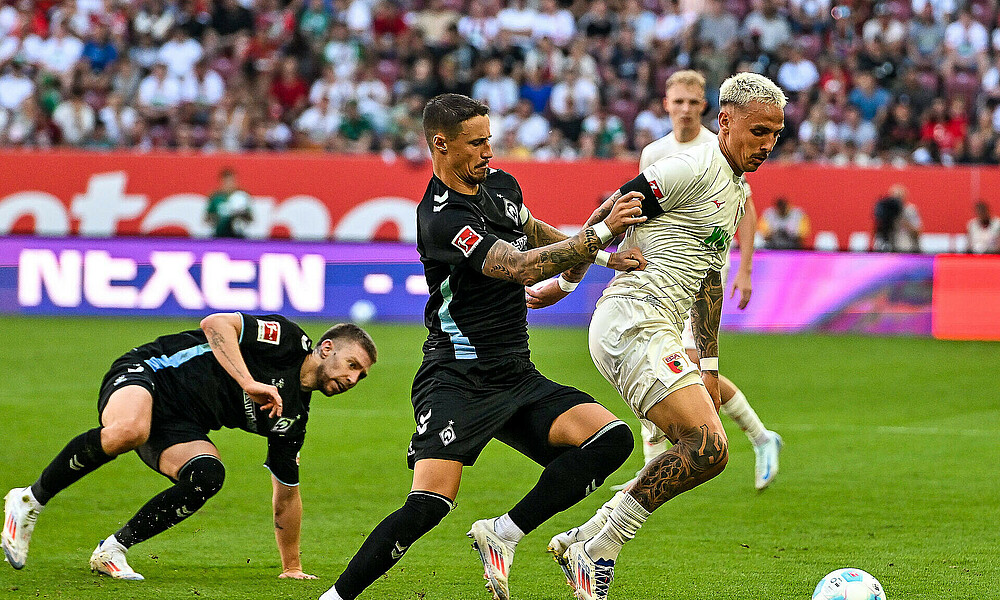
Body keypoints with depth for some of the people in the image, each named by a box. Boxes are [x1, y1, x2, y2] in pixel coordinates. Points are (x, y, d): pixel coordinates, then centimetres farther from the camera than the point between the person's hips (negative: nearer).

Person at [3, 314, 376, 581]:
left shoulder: (293, 417, 14)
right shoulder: (288, 340, -7)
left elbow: (286, 494, 24)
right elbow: (215, 324, -21)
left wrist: (292, 568, 24)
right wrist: (249, 383, -30)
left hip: (179, 427, 7)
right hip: (144, 376, -7)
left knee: (208, 475, -25)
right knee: (129, 431, -40)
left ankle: (113, 550, -12)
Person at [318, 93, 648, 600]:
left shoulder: (501, 184, 11)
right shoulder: (442, 218, -17)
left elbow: (535, 235, 33)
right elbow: (522, 268, -25)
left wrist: (594, 251, 19)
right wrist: (601, 232, -21)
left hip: (517, 378, 8)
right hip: (458, 381, -8)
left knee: (612, 438, -13)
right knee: (429, 505, -22)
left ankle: (502, 534, -8)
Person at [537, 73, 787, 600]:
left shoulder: (738, 191, 20)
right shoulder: (693, 167, -10)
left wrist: (709, 367, 25)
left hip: (658, 333, 10)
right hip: (633, 323, -10)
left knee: (706, 453, 8)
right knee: (706, 446, -20)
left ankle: (581, 539, 10)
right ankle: (596, 553, -12)